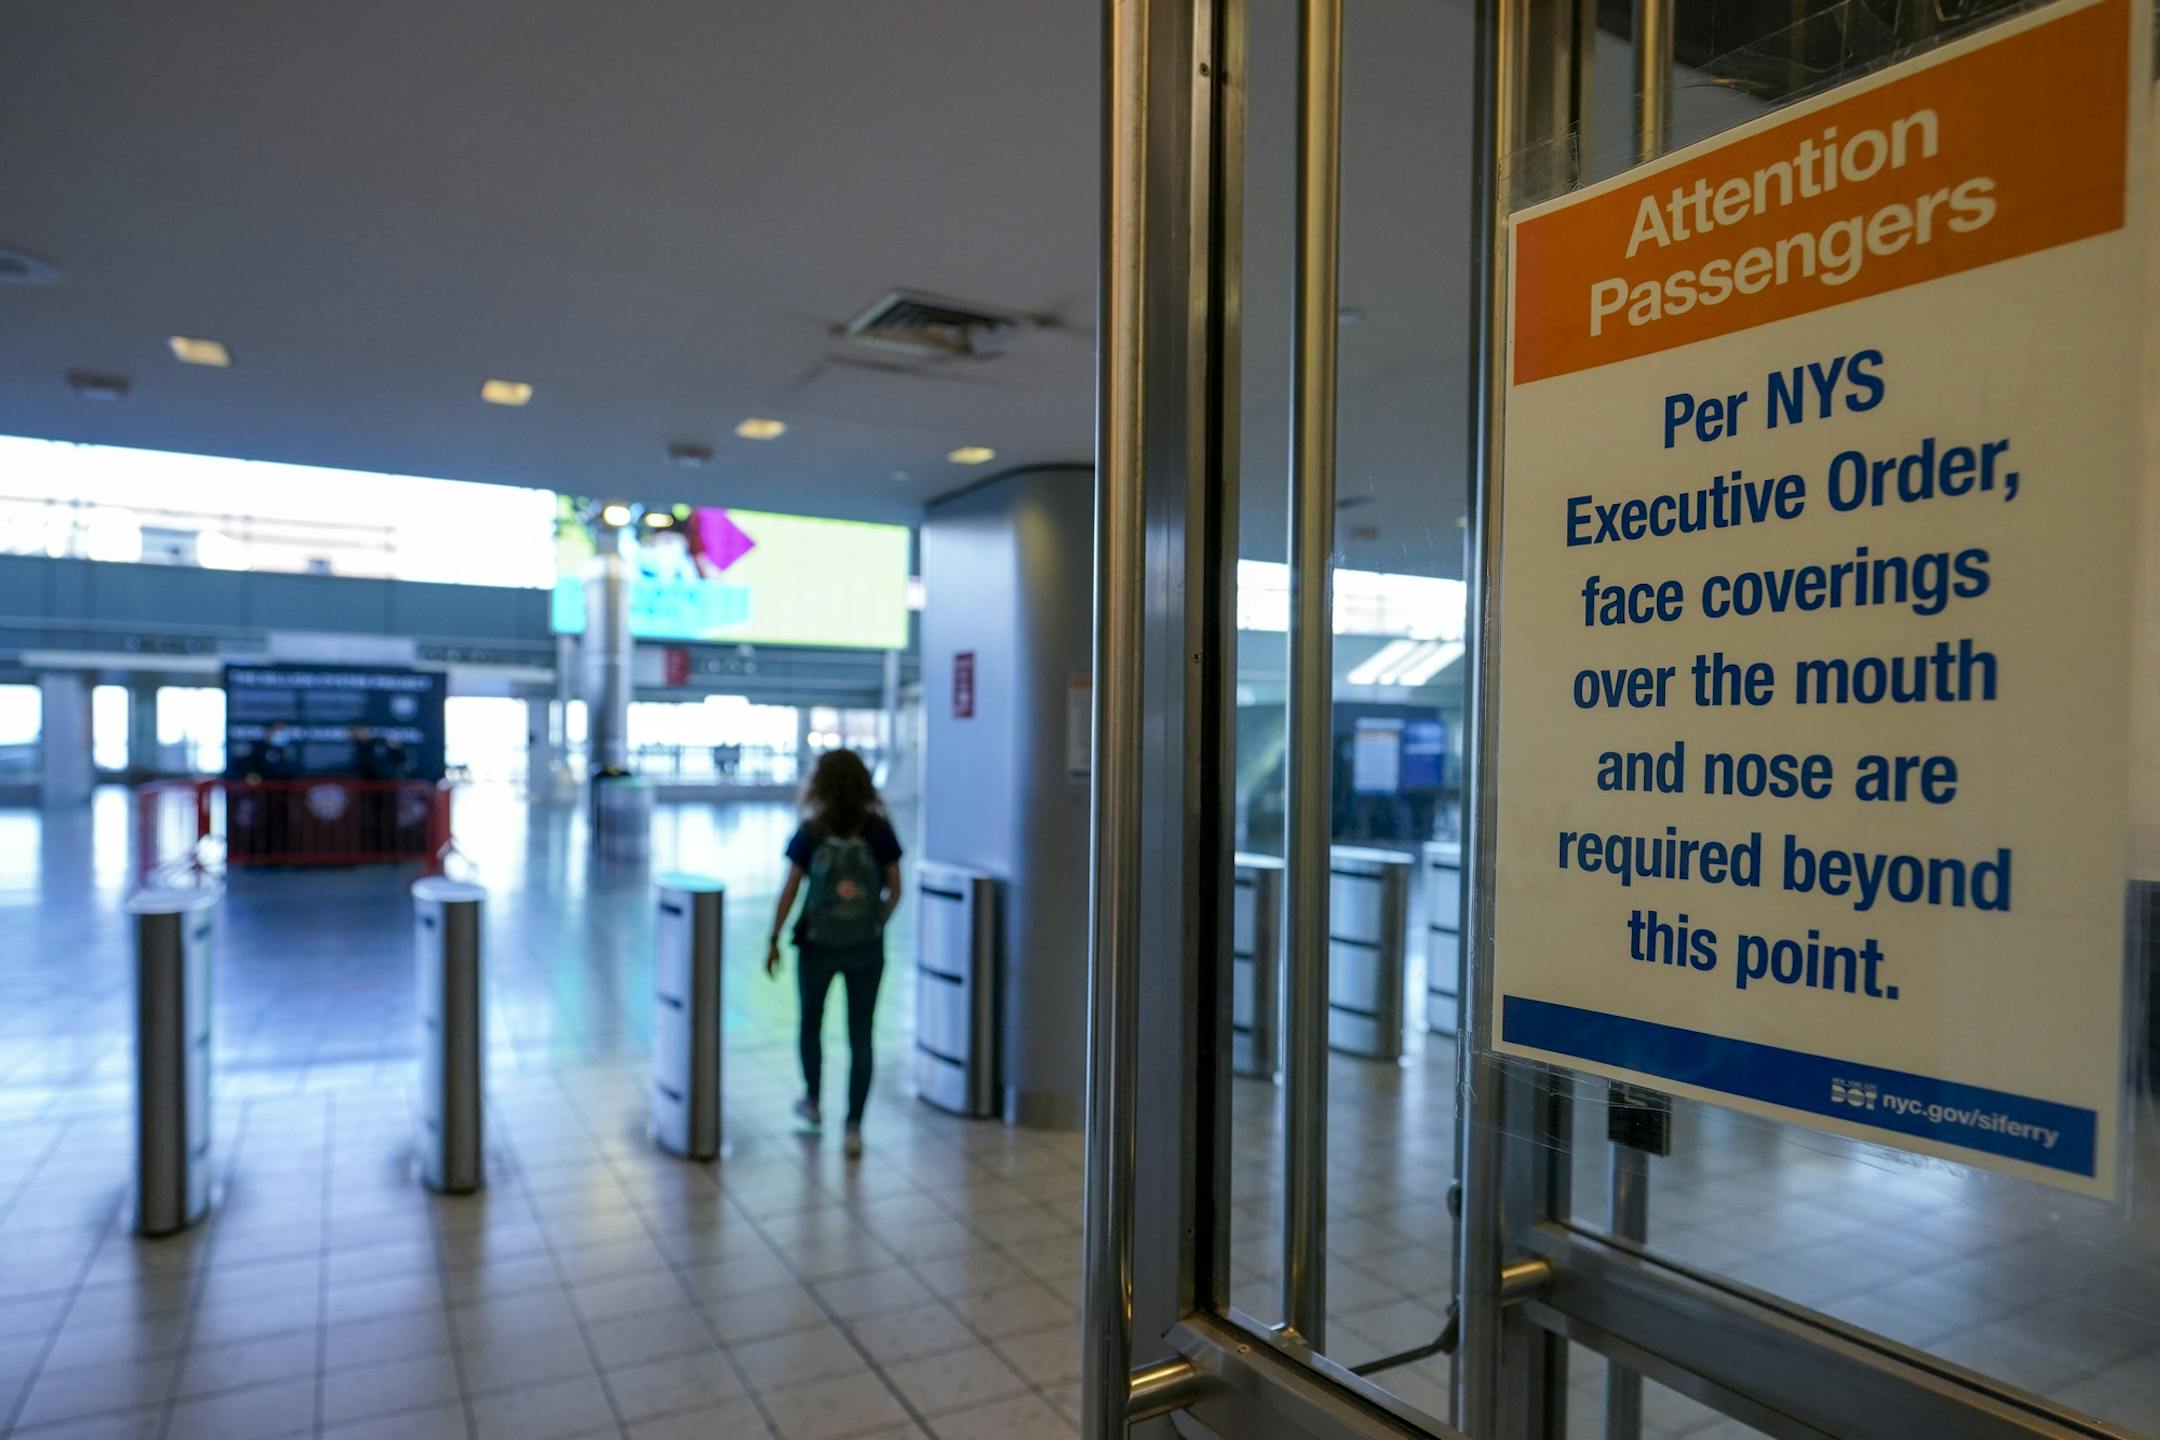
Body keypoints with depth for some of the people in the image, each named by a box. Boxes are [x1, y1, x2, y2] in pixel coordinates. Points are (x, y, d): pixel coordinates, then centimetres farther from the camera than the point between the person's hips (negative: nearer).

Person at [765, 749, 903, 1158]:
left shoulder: (810, 833, -8)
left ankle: (812, 1101, 39)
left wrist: (774, 940, 4)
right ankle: (854, 1126, 3)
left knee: (811, 1022, 23)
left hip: (817, 945, 0)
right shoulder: (880, 831, -5)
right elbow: (894, 891, 0)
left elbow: (789, 891, -5)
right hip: (867, 948, 0)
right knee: (860, 1036, 6)